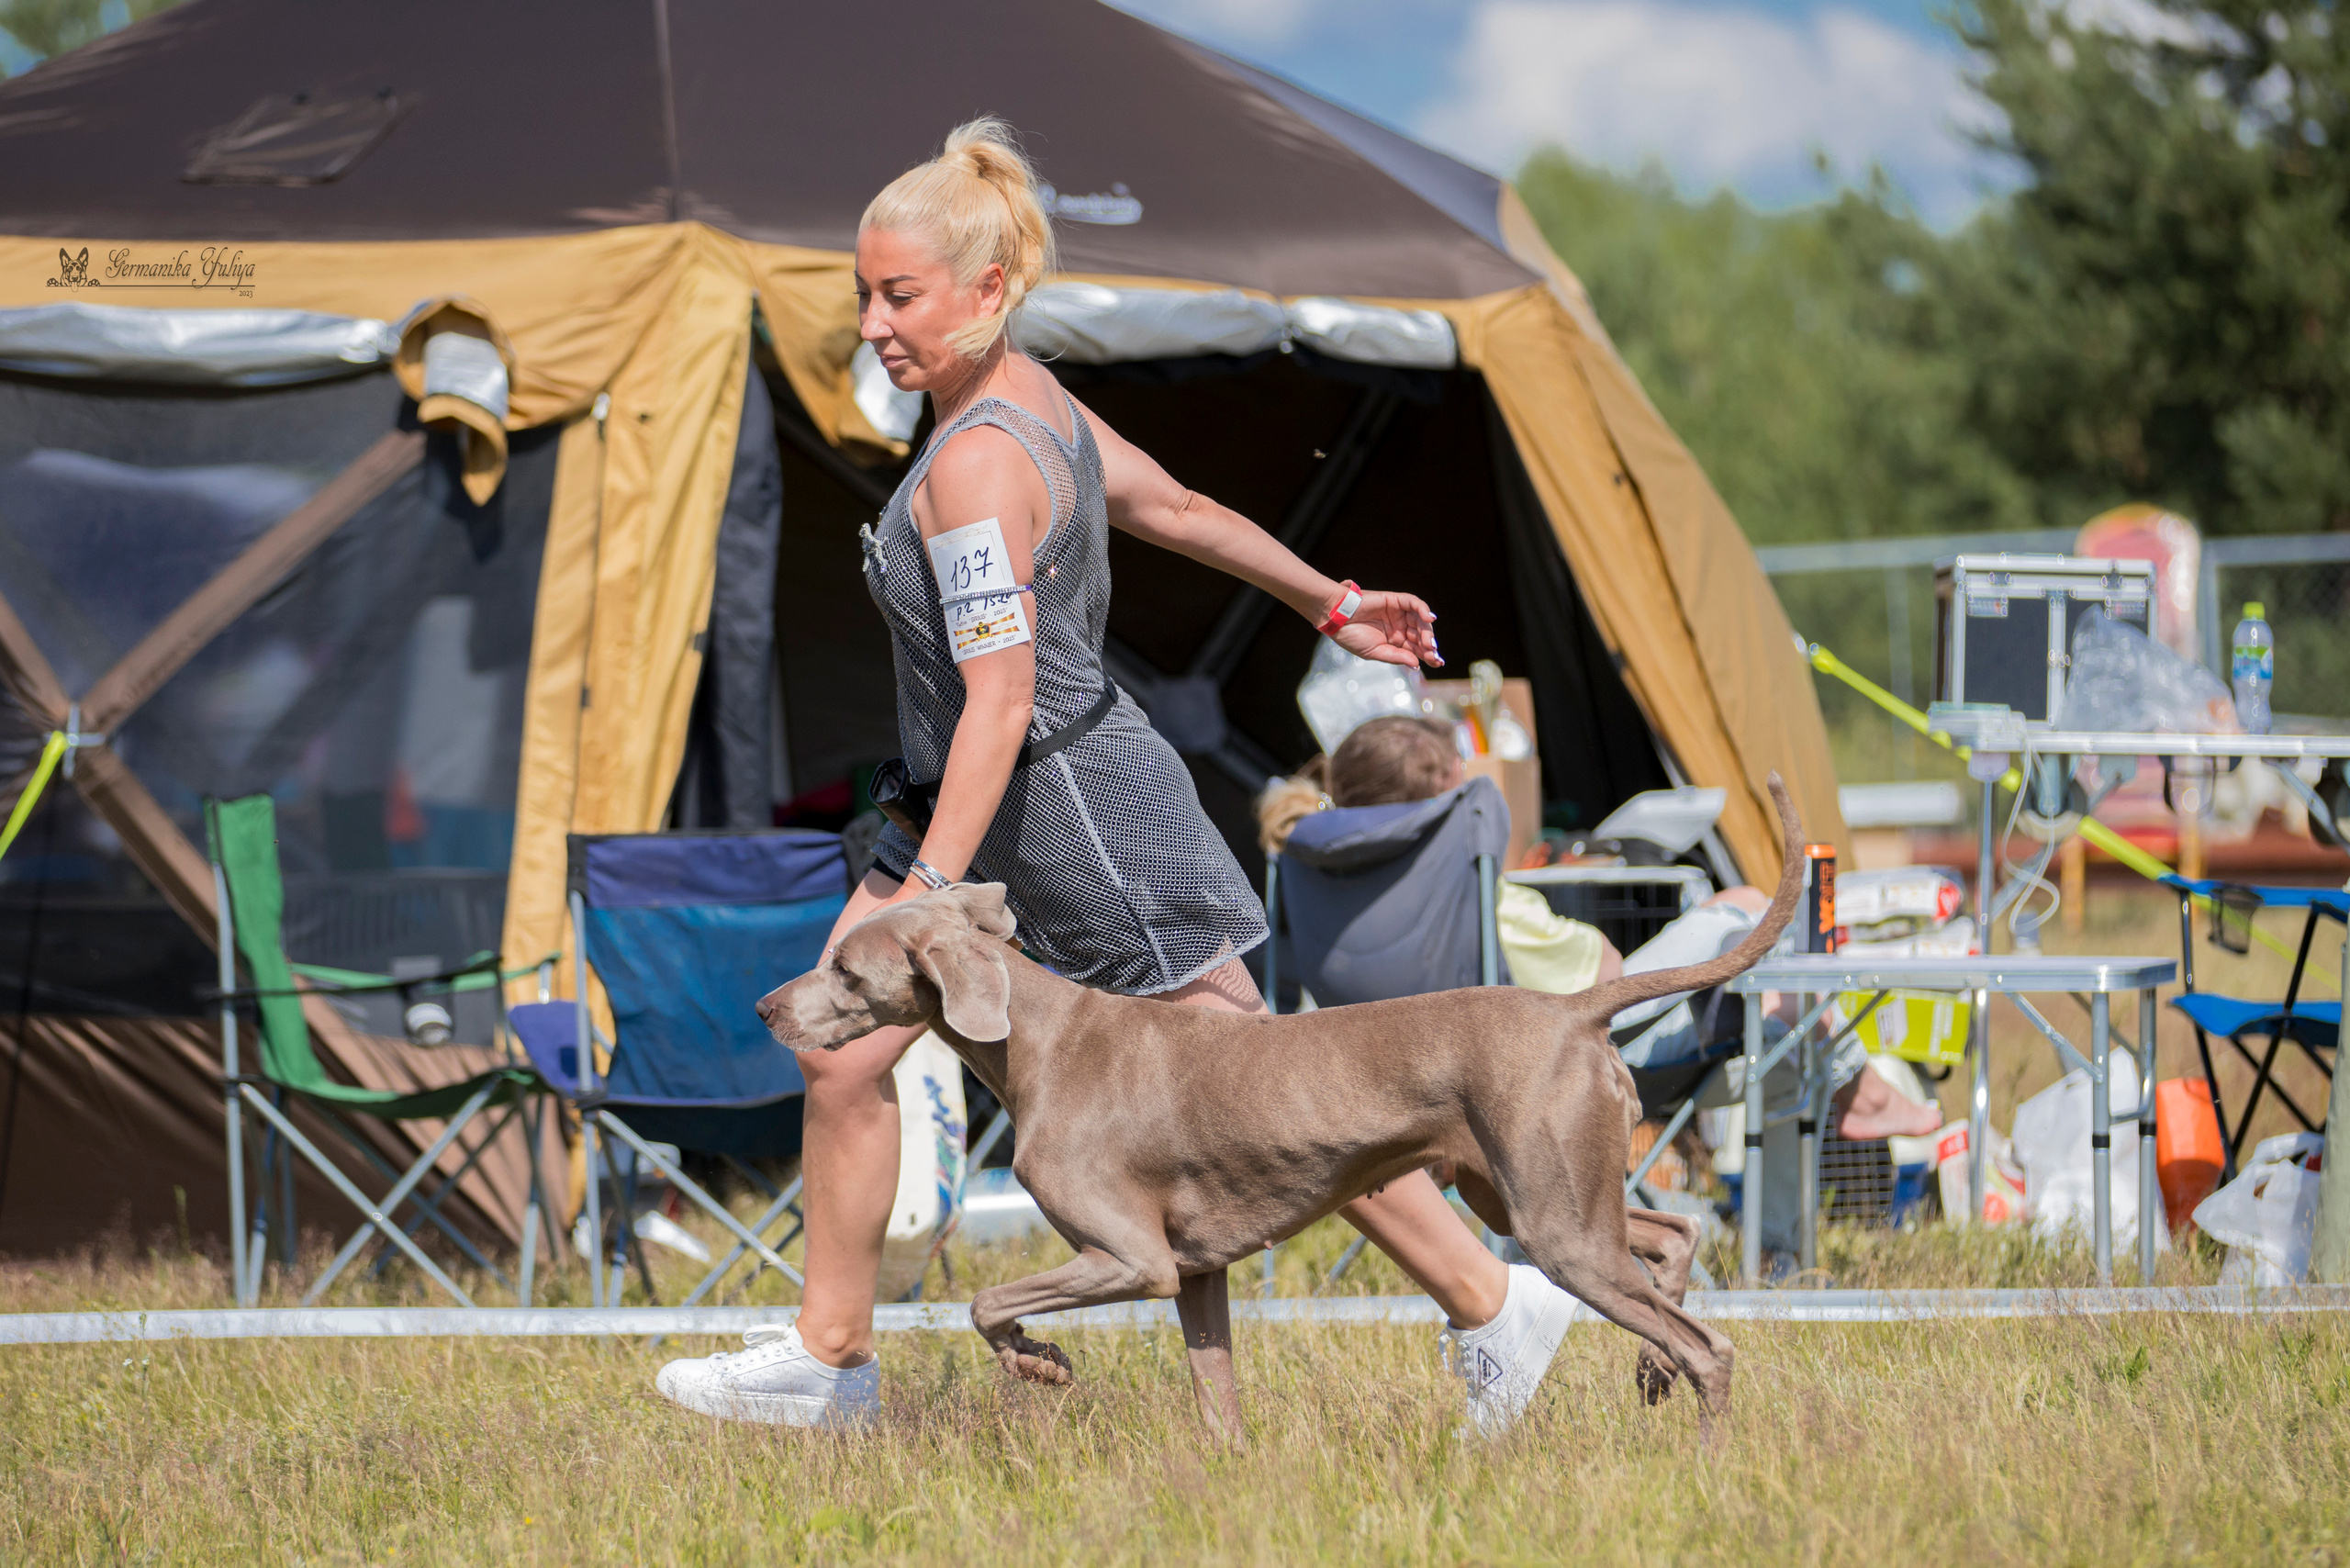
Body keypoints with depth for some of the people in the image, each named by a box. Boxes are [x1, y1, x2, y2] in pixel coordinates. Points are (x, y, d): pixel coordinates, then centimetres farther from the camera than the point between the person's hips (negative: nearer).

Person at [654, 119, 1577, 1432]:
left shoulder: (977, 464, -25)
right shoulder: (1026, 396, 4)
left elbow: (1001, 696, -29)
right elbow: (1180, 509, 16)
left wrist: (930, 889, -32)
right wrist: (1330, 604, 27)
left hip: (1070, 803, -10)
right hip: (1012, 802, 10)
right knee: (840, 1046, 7)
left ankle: (1497, 1306, 10)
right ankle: (832, 1358, 15)